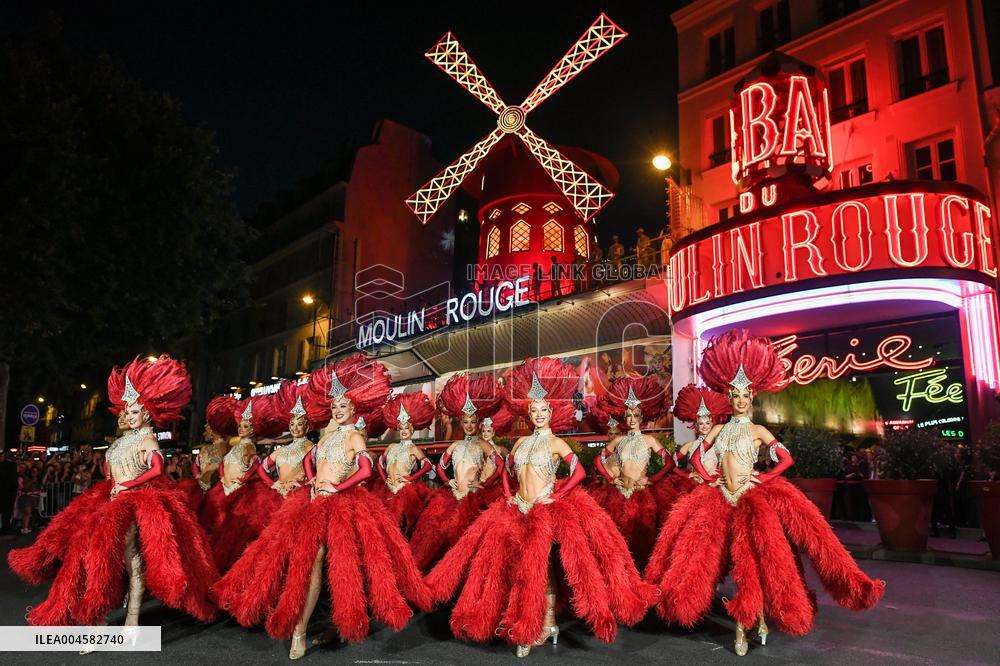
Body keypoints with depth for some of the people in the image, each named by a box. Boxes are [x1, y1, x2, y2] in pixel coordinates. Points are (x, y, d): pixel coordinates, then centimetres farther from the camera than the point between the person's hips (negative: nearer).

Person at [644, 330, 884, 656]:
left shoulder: (757, 430, 1)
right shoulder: (718, 429, 9)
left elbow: (786, 459, -4)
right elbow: (697, 458, 13)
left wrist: (761, 479, -7)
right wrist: (709, 479, 2)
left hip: (752, 496, -3)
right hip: (721, 496, 3)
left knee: (752, 560, -8)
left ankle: (752, 619, 10)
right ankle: (745, 623, 11)